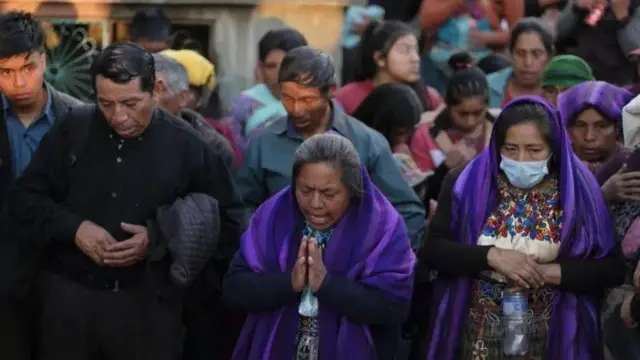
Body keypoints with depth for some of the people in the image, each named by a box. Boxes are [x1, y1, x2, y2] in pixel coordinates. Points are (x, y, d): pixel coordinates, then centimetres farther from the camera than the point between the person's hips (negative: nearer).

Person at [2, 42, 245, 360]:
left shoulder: (187, 146, -2)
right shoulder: (71, 133, 2)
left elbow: (228, 222, 0)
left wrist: (160, 241, -14)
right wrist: (73, 227, -13)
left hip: (149, 303, -1)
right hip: (69, 296, 1)